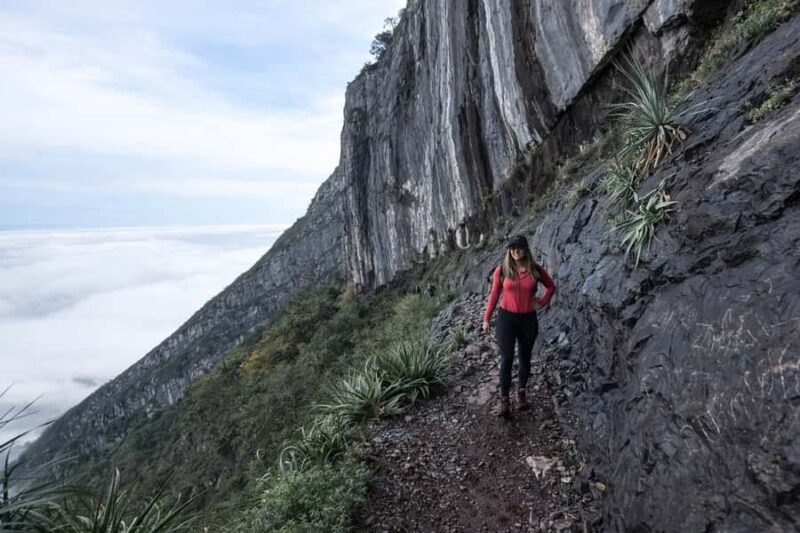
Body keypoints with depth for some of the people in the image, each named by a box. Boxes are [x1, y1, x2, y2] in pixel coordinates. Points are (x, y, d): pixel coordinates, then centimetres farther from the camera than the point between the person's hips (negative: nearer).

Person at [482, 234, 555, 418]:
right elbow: (494, 295, 1)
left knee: (525, 358, 13)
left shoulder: (535, 269, -3)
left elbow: (551, 286, 14)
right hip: (507, 318, -2)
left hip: (528, 319, 2)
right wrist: (487, 318, 3)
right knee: (506, 358, -6)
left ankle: (521, 393, 33)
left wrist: (543, 302, -1)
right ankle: (504, 400, 3)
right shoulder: (501, 270, -6)